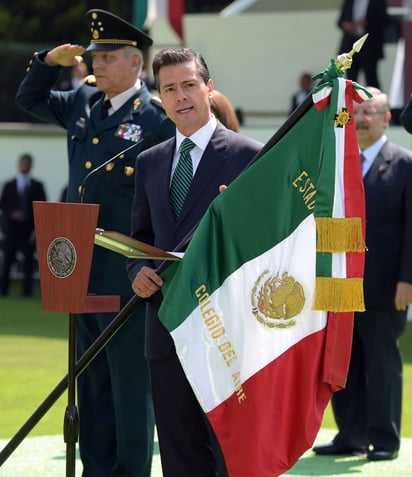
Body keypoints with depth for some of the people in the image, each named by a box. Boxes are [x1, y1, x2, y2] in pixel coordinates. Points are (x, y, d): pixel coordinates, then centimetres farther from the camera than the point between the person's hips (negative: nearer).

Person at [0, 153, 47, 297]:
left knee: (28, 259, -5)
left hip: (30, 228, 0)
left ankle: (27, 289, -4)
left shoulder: (37, 186, 9)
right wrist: (12, 213, -11)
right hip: (12, 227, 1)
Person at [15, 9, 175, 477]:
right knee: (92, 381, 13)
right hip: (83, 270, 7)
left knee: (131, 380, -1)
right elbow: (30, 99, 27)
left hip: (127, 276, -7)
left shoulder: (158, 117, -9)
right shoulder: (83, 104, 12)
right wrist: (48, 62, 9)